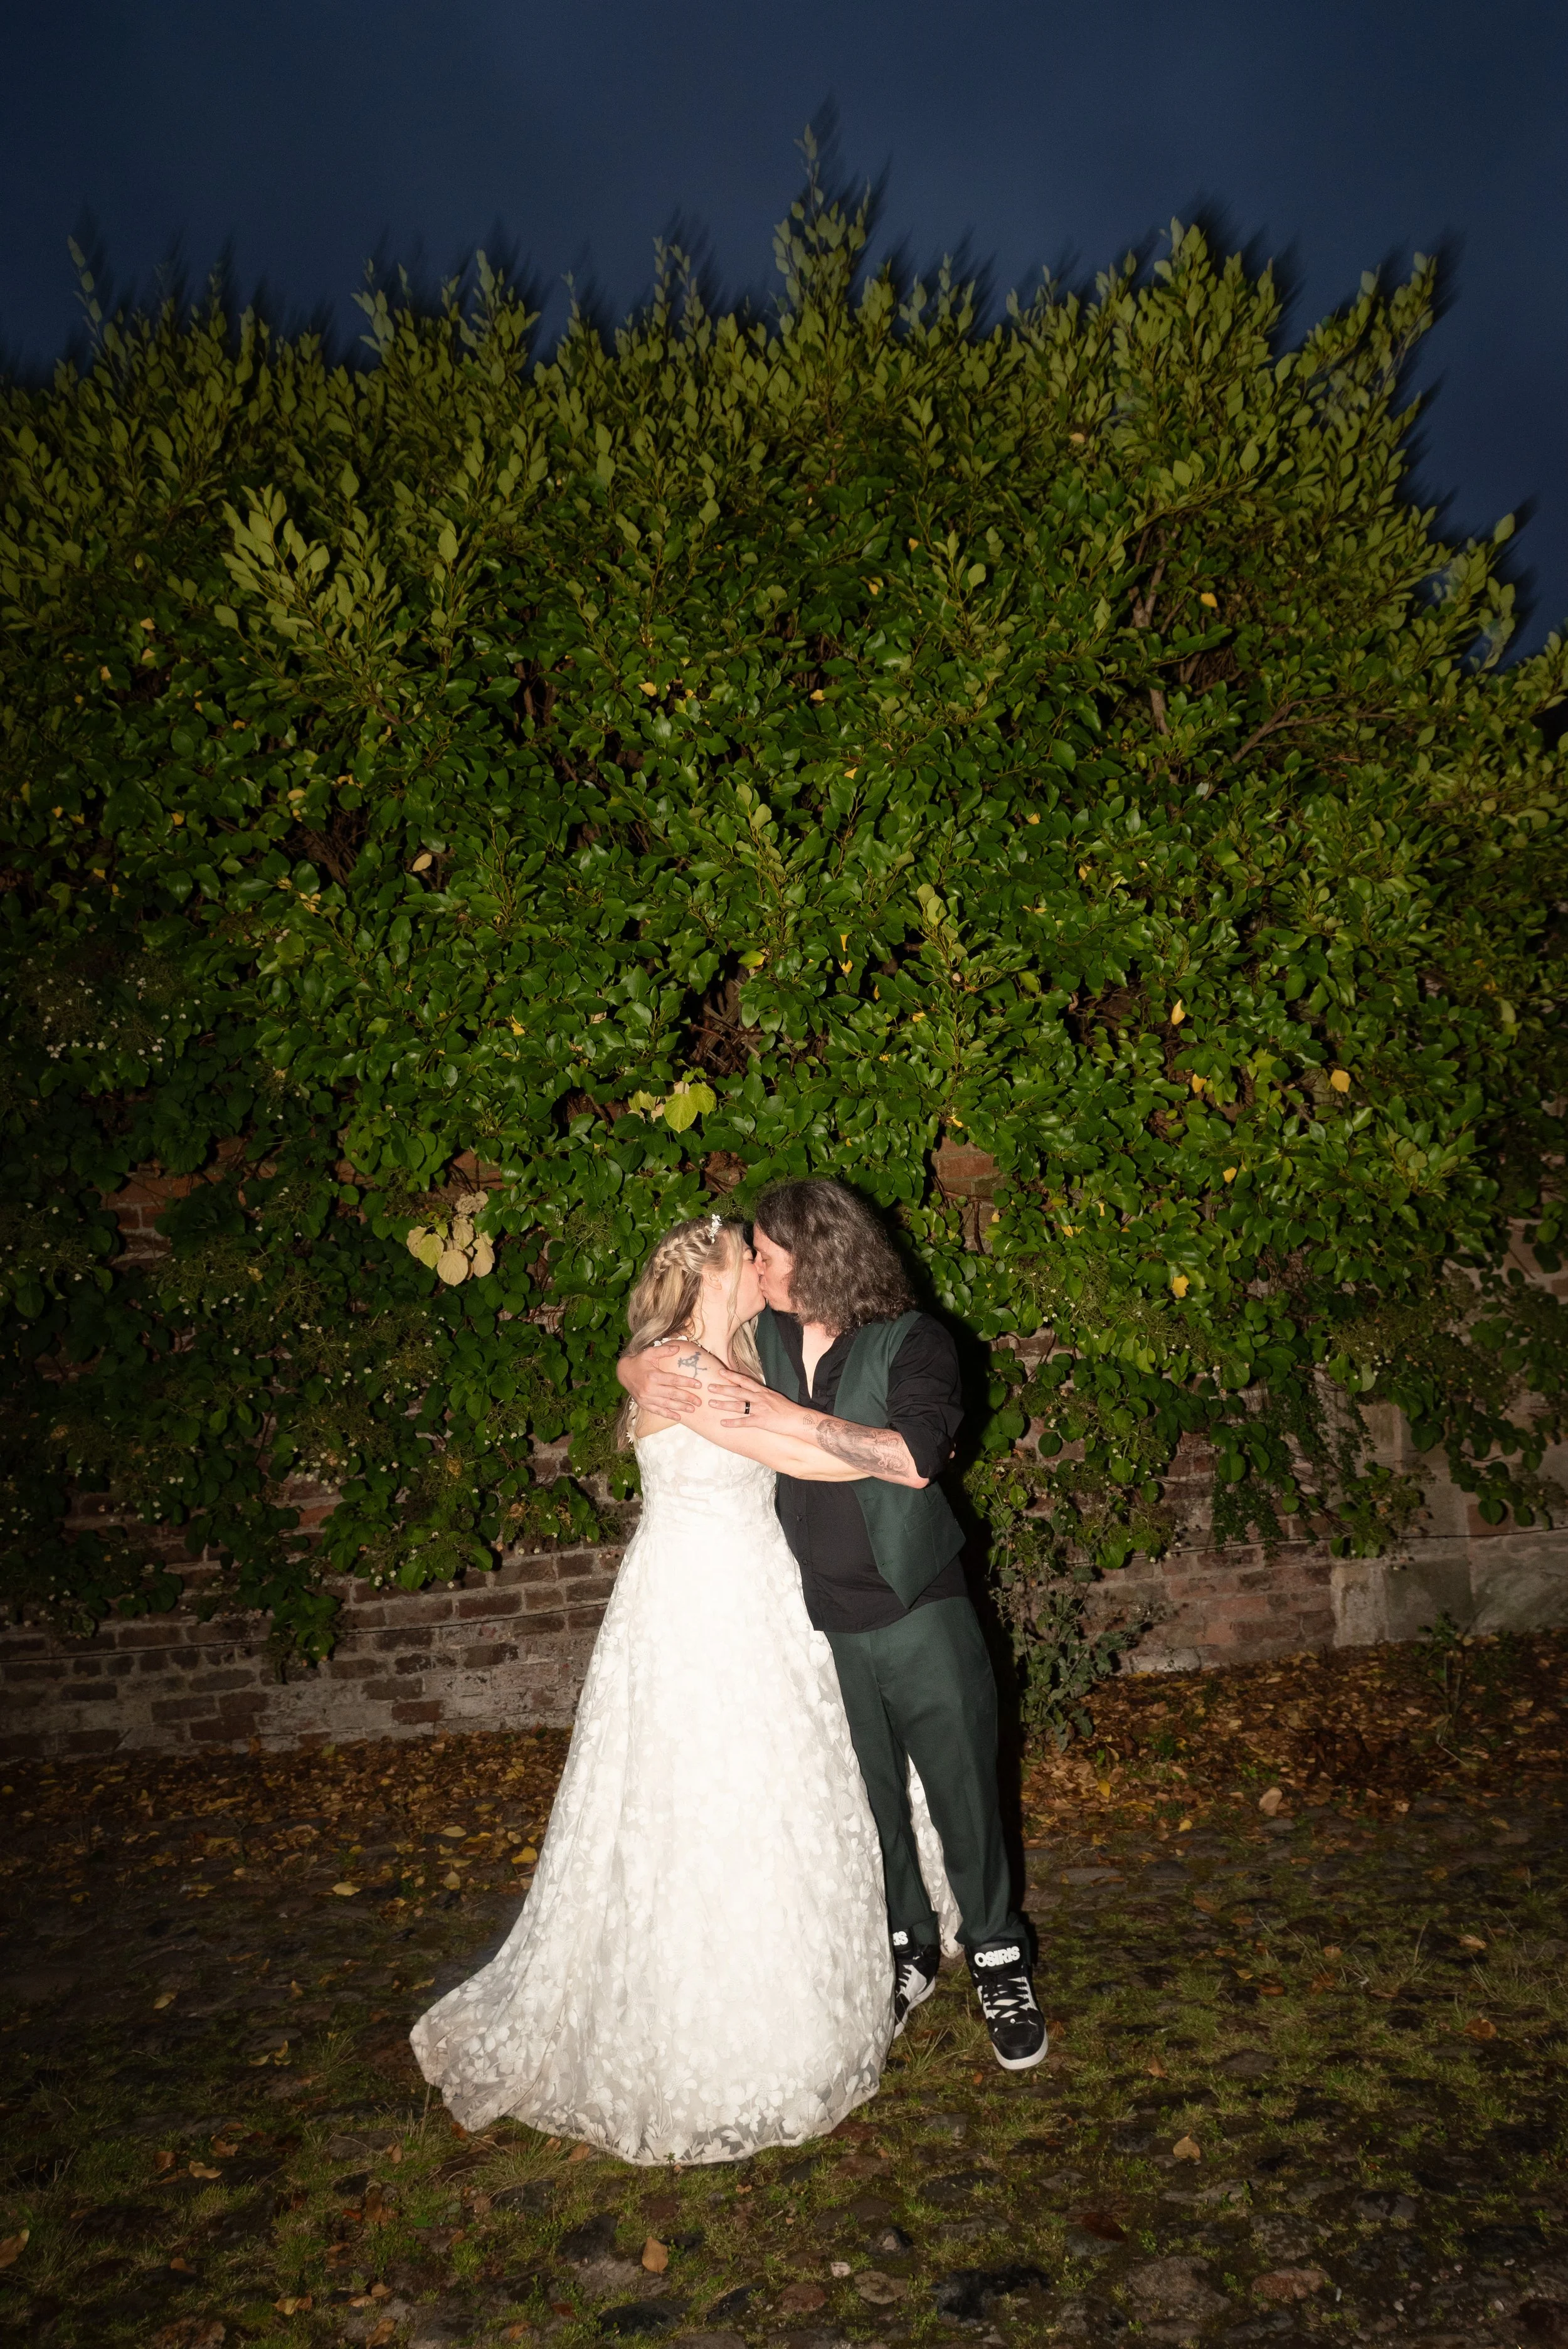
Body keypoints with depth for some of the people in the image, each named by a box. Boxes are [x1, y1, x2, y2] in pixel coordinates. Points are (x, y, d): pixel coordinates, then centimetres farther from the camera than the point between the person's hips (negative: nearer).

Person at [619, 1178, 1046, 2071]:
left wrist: (786, 1416, -27)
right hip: (825, 1620, 4)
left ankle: (1001, 1962, 27)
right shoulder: (763, 1338, 2)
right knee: (869, 1796, 16)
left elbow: (914, 1458, -27)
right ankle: (909, 1949, 37)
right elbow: (641, 1354, 16)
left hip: (919, 1611, -4)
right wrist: (641, 1373, -8)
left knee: (962, 1789, 6)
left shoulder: (912, 1341, -12)